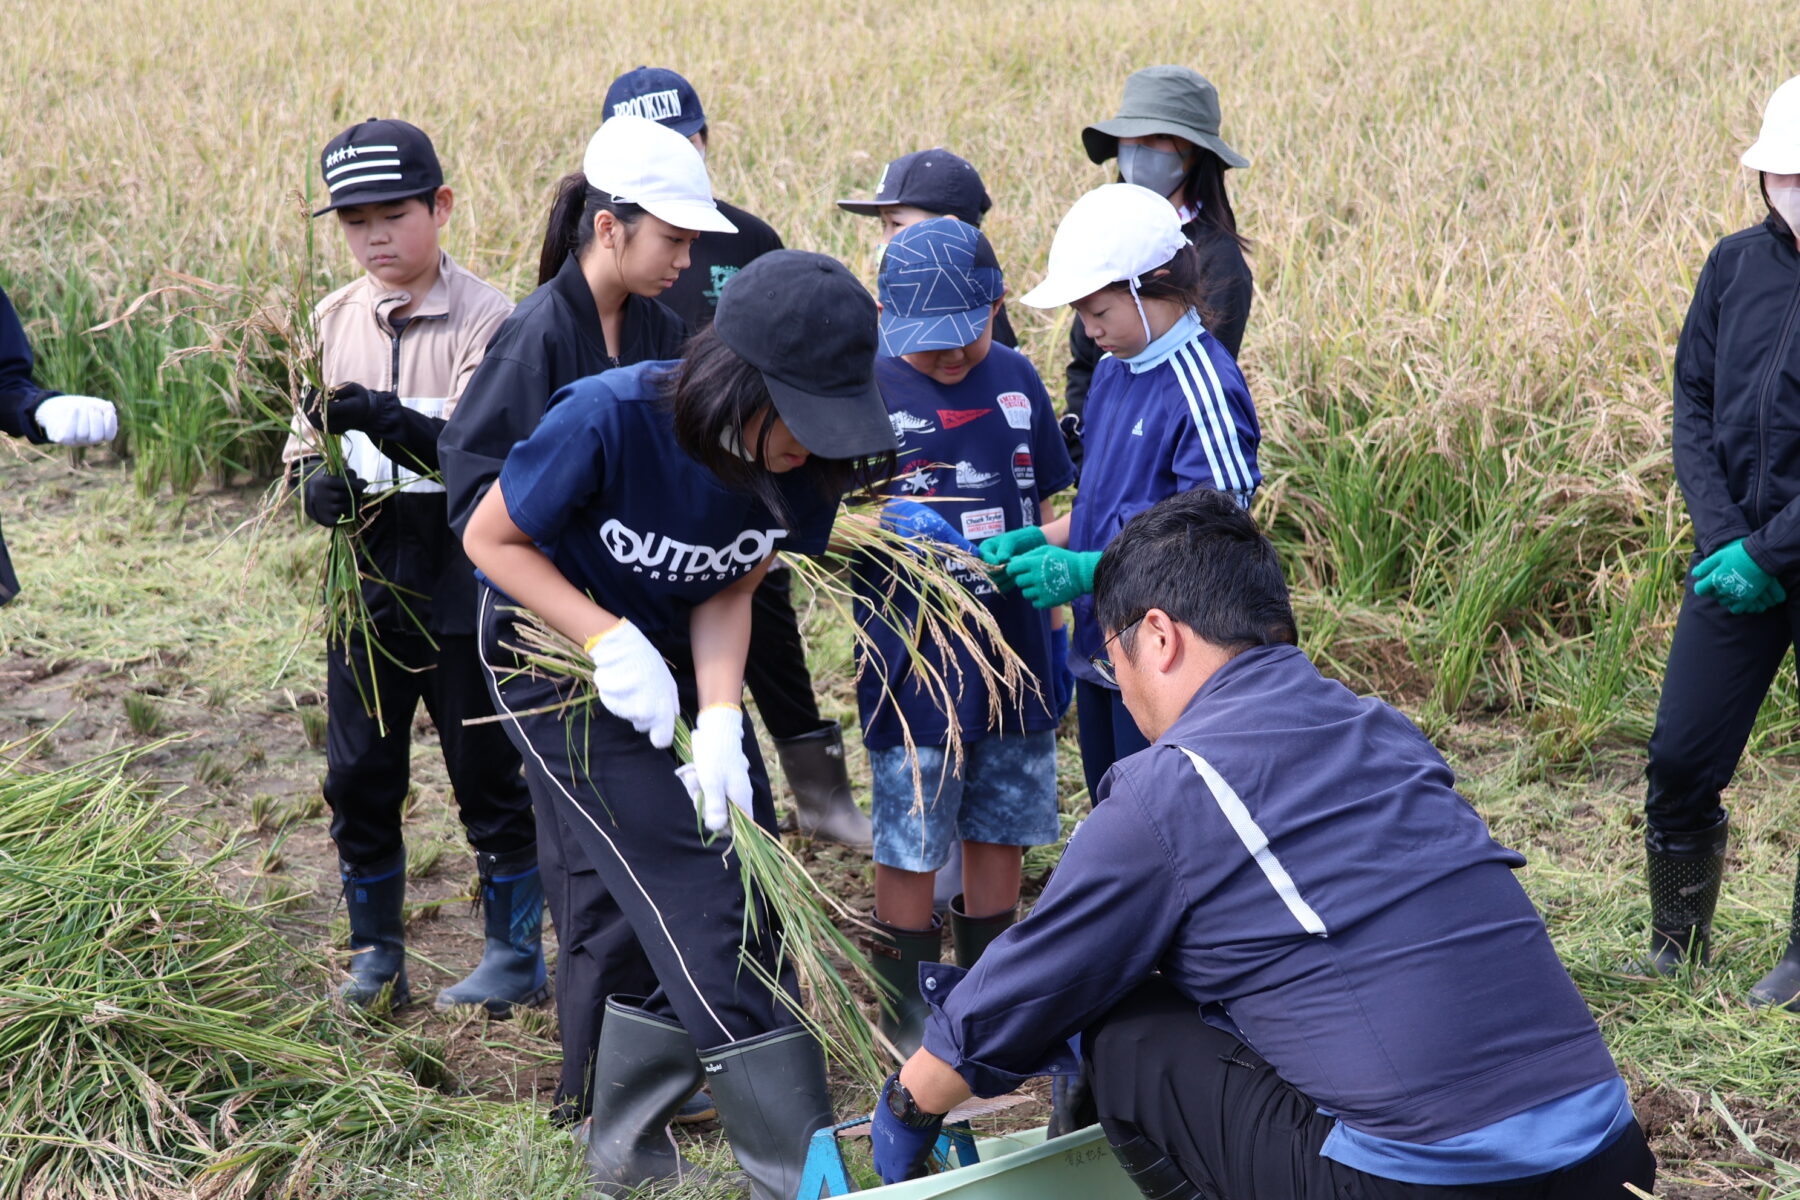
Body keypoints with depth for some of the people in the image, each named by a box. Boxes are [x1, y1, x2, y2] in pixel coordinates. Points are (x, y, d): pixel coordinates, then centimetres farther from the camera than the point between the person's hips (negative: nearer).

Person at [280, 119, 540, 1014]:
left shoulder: (487, 319, -11)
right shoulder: (334, 318, 7)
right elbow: (305, 432, 14)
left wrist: (383, 419, -36)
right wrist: (312, 477, -9)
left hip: (463, 580, -5)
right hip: (364, 577, 5)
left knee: (489, 775, 5)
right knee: (358, 777, 11)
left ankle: (516, 956, 19)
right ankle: (375, 956, 27)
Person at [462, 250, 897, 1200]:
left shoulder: (805, 459, -18)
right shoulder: (608, 420, -32)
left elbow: (728, 591, -7)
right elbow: (490, 538, -18)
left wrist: (719, 718, -23)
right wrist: (610, 639, -28)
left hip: (677, 657, 6)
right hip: (557, 652, -6)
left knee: (743, 884, 7)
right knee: (703, 907, -12)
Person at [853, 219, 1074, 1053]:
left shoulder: (1015, 380, 6)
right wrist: (886, 523, -24)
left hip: (1014, 650, 5)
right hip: (913, 663, -4)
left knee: (1002, 829, 15)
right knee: (910, 844, 2)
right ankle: (908, 1023, 19)